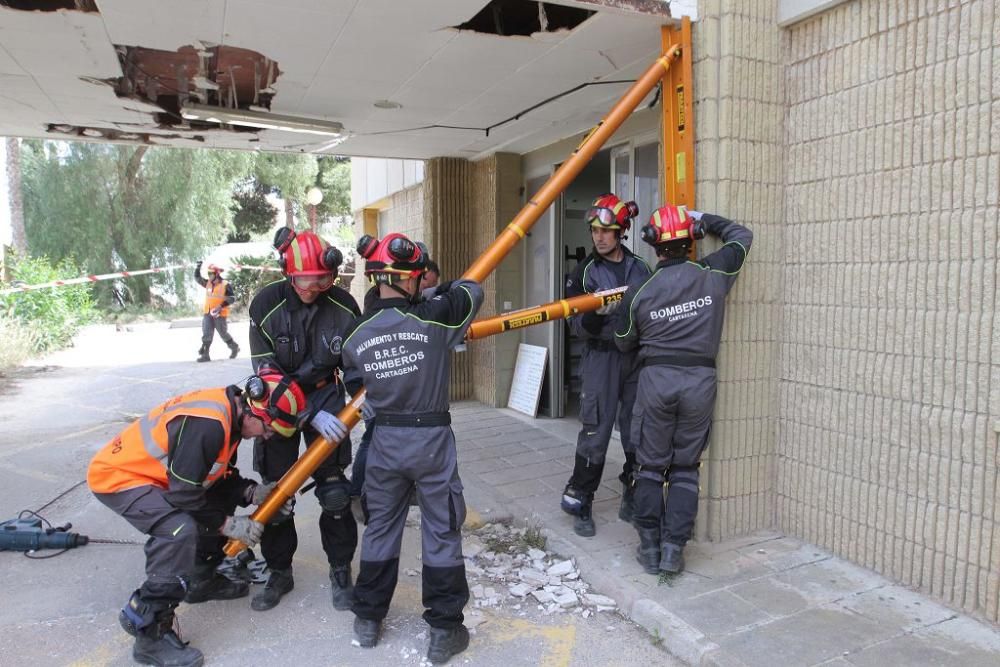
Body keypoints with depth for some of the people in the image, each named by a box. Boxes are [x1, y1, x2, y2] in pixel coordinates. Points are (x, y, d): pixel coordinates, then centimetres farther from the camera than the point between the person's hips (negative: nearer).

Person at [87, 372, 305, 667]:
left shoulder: (229, 411, -2)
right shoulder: (207, 424, -32)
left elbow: (219, 476, 8)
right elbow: (184, 496, -27)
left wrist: (252, 491, -8)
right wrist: (228, 525, -16)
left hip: (150, 472, 10)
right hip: (117, 475, -10)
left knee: (220, 504, 11)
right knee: (181, 531, -28)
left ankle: (202, 580, 27)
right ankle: (150, 634, -16)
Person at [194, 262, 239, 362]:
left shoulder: (225, 285, -8)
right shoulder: (208, 284, 9)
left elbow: (232, 298, -10)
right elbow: (198, 278, 15)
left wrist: (221, 306, -20)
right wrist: (197, 268, -1)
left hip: (220, 314, -5)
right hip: (207, 314, 5)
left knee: (223, 334, 6)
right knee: (206, 334, -1)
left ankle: (235, 348, 27)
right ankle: (205, 355, 0)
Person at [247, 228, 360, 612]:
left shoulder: (344, 305, -14)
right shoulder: (265, 305, -19)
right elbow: (268, 374, -19)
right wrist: (311, 415, -25)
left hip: (325, 395, 1)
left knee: (335, 492, 0)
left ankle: (340, 571, 19)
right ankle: (279, 572, 27)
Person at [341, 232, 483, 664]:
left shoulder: (356, 334, -2)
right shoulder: (433, 317, -14)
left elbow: (355, 385, 9)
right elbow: (473, 291, 3)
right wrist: (442, 292, 19)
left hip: (384, 441, 4)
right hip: (431, 439, -4)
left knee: (380, 528, 19)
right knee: (441, 533, 9)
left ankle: (368, 620, 33)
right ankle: (444, 630, 19)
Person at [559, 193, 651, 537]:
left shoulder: (640, 269, 10)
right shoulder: (584, 272, 2)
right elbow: (577, 325, -6)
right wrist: (595, 315, -24)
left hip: (638, 357, 3)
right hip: (601, 358, -3)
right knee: (595, 433, -4)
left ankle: (633, 499, 25)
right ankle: (580, 504, 9)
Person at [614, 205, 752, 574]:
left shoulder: (640, 293, -4)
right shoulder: (713, 275, -2)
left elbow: (625, 343, 11)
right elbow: (742, 236, 18)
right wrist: (705, 219, 25)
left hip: (656, 378, -1)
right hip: (700, 379, 1)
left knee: (650, 467, 11)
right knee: (685, 469, 10)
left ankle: (650, 547, 18)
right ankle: (673, 549, 12)